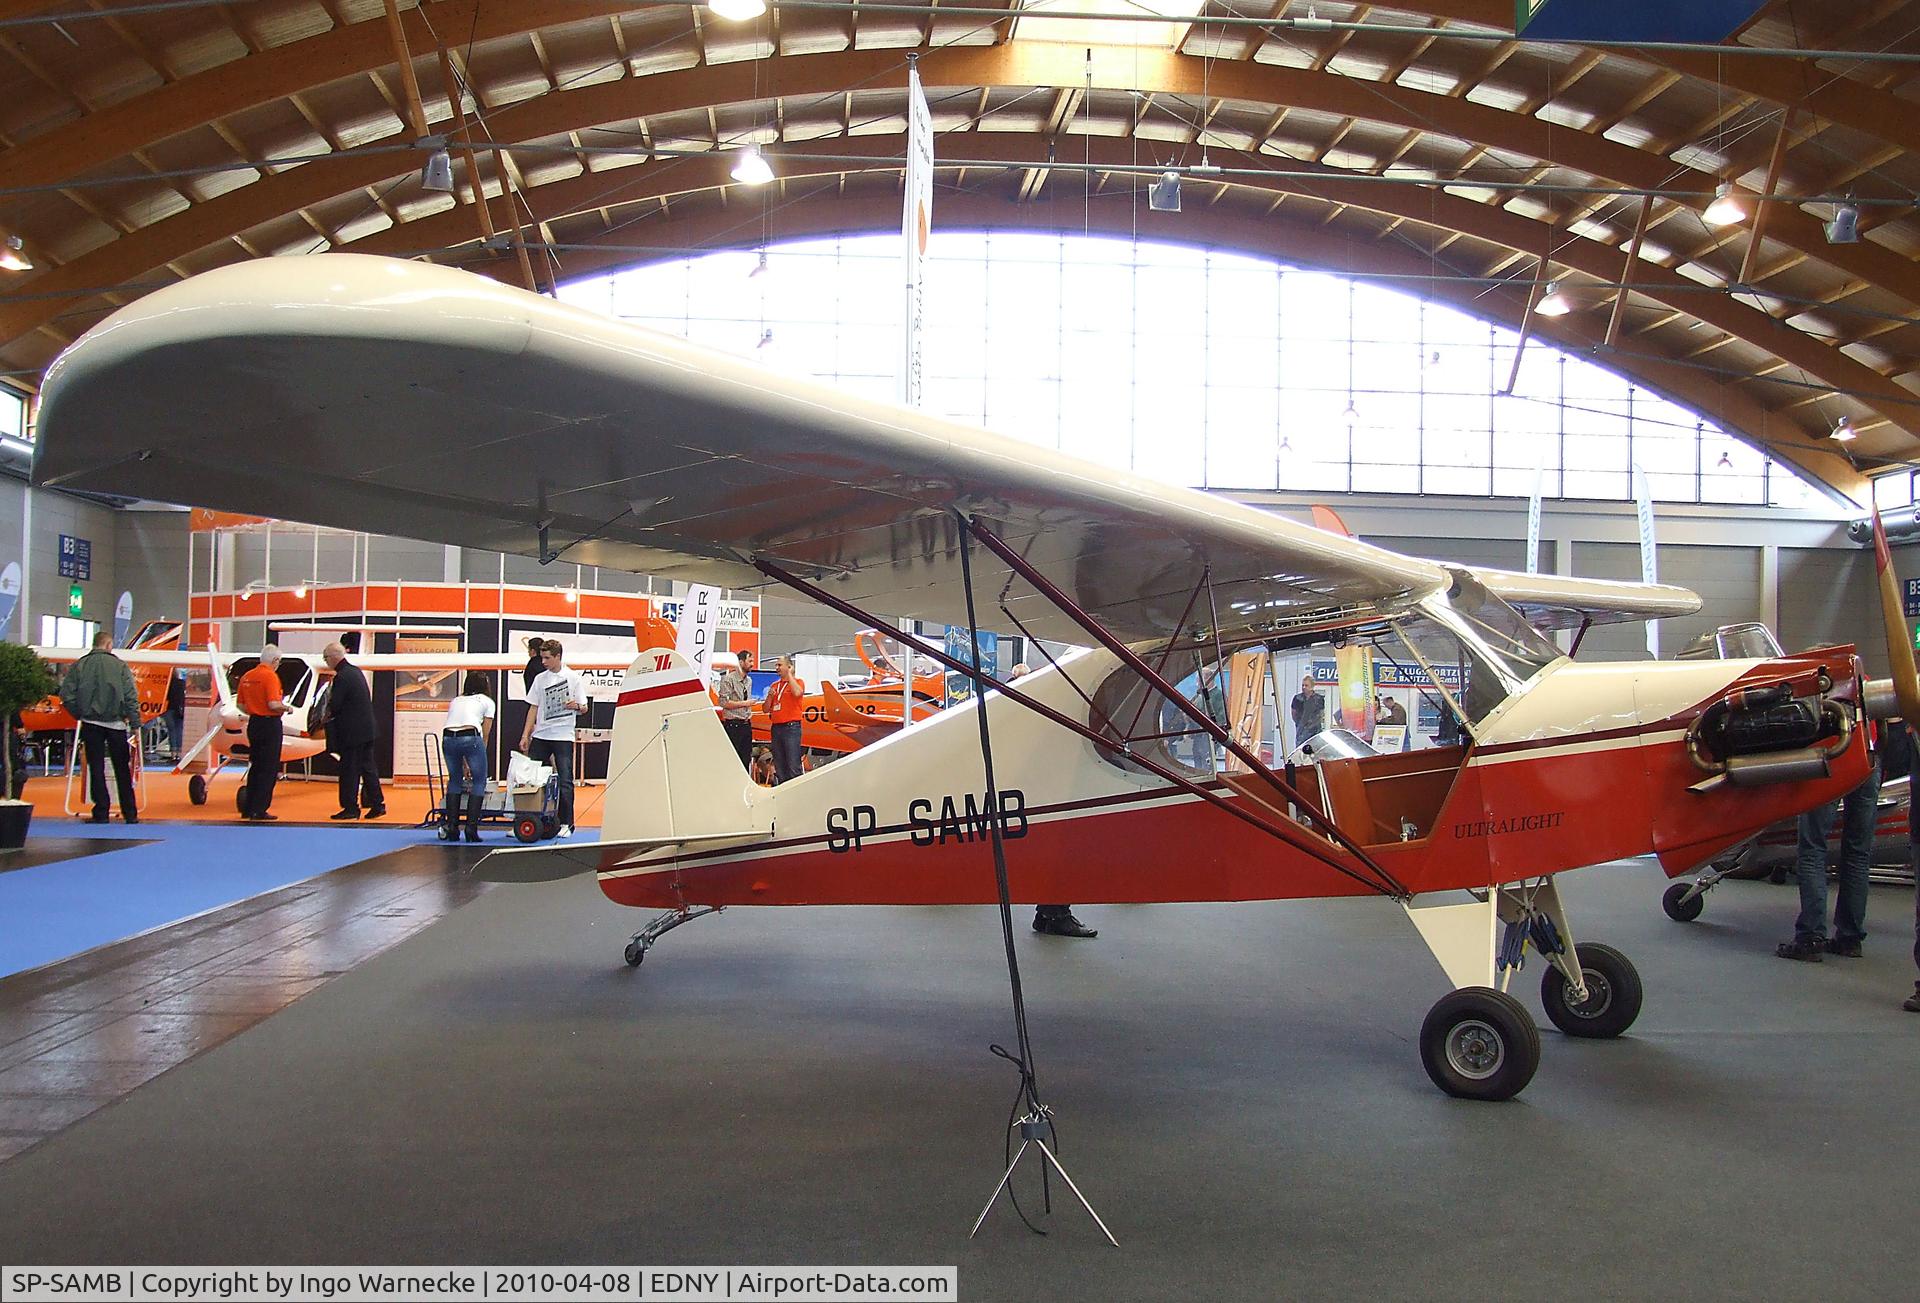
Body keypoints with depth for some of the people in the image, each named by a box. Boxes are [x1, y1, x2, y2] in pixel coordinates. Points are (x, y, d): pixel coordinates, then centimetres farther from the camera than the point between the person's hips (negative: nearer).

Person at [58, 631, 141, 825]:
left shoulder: (79, 665, 2)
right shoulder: (119, 665, -2)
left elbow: (66, 695, -2)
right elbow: (131, 696, -6)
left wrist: (80, 714, 11)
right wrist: (135, 723, -3)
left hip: (91, 723, 1)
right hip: (115, 723, -1)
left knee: (96, 768, 5)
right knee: (122, 769, 7)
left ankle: (101, 813, 3)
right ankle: (130, 814, 8)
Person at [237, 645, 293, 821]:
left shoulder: (246, 676, 9)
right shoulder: (270, 676, -15)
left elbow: (240, 704, 12)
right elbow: (273, 704, -22)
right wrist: (287, 708, -5)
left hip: (253, 724, 8)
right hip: (270, 725, -8)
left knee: (255, 767, 17)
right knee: (269, 769, -1)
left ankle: (248, 808, 20)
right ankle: (258, 811, -2)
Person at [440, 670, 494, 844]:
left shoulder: (455, 701, 33)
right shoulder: (487, 701, 21)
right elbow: (485, 735, 20)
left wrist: (465, 765, 40)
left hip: (448, 739, 4)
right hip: (470, 737, -4)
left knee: (454, 780, 24)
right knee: (479, 782, 13)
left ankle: (451, 827, 18)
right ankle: (471, 828, 4)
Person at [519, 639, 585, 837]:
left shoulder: (573, 678, 0)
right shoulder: (540, 679, 11)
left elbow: (584, 709, 1)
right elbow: (533, 708, 14)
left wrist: (576, 706, -22)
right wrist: (525, 735, 8)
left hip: (563, 737, -4)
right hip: (540, 736, 4)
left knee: (565, 780, -5)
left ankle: (566, 823, 1)